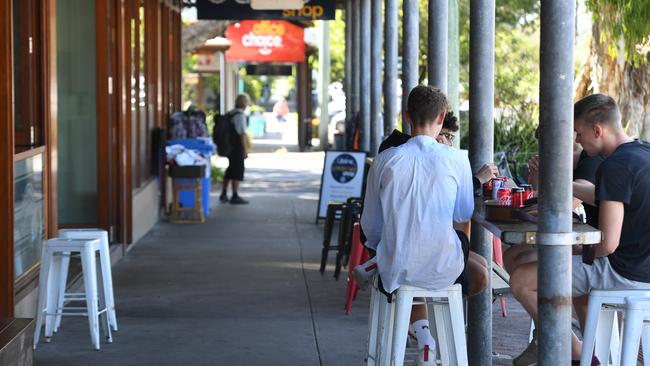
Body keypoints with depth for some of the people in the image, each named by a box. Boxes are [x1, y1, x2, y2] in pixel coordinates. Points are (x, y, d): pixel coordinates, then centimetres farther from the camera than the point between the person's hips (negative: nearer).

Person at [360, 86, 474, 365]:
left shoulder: (385, 160, -5)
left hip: (395, 269, 1)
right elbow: (464, 214, 5)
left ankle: (422, 333, 18)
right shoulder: (456, 159, -9)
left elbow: (370, 226, 2)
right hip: (442, 270, -1)